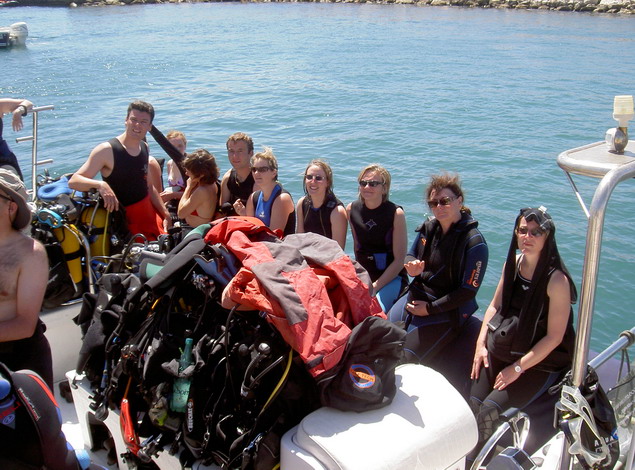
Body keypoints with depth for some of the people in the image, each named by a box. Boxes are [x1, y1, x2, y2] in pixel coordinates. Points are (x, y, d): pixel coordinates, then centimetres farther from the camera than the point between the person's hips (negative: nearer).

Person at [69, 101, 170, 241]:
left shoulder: (144, 148, 9)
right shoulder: (107, 150, -13)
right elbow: (73, 181, -19)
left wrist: (165, 214, 12)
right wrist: (100, 185, -38)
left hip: (149, 214, 7)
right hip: (125, 218, -7)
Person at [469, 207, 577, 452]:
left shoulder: (556, 280, -18)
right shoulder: (512, 264, 1)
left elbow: (554, 337, -15)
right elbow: (495, 306, 13)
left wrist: (517, 368, -14)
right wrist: (480, 344, 3)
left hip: (540, 362, -5)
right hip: (501, 350, 6)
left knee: (490, 410, -19)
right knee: (474, 402, -15)